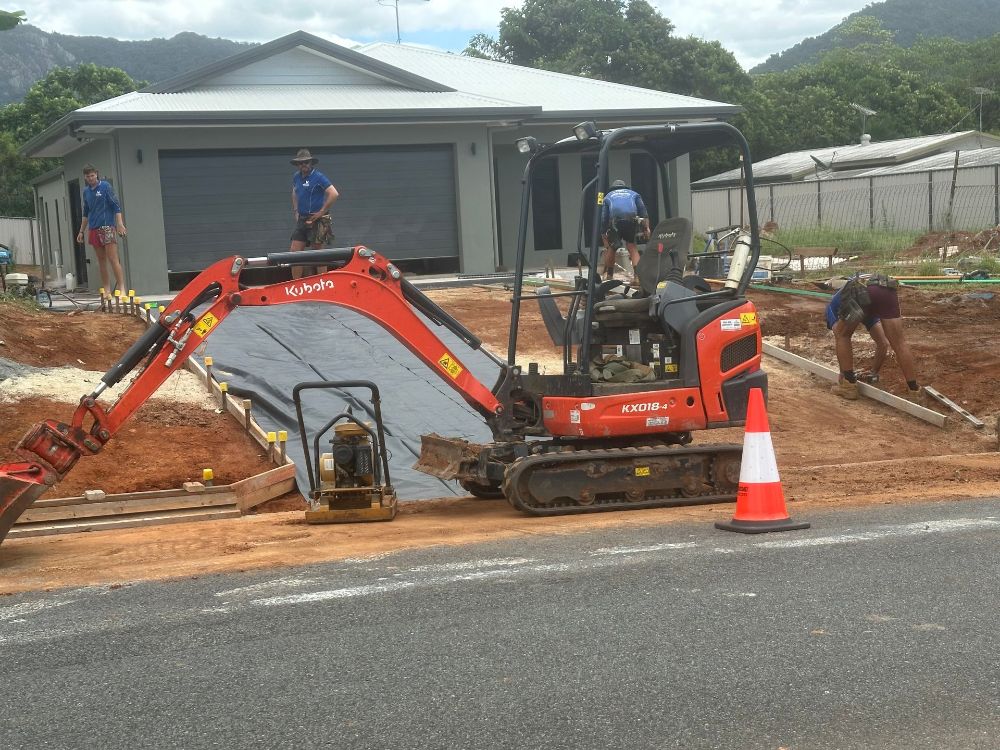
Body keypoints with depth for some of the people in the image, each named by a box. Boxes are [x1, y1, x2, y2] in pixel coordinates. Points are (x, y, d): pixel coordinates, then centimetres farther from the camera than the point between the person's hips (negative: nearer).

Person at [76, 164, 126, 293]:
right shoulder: (86, 191, 15)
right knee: (101, 261, 7)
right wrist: (81, 231, 22)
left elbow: (116, 205, -6)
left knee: (113, 259, -12)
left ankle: (122, 288, -12)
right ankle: (107, 290, 10)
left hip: (107, 227, -6)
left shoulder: (105, 186, -3)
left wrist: (120, 224, -15)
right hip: (94, 229, 6)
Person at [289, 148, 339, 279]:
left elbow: (334, 194, -20)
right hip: (301, 220, 7)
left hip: (316, 221, -7)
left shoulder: (318, 177, -12)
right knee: (294, 253, 3)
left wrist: (321, 212, -16)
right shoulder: (296, 177, 10)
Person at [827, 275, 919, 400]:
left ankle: (849, 385, 16)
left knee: (842, 336, 21)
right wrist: (874, 373, 56)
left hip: (858, 295, -3)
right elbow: (884, 343, 46)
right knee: (899, 344, 15)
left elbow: (838, 339, 29)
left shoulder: (833, 306, 39)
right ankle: (915, 390, 15)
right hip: (888, 292, 3)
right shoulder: (867, 312, 47)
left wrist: (843, 375, 35)